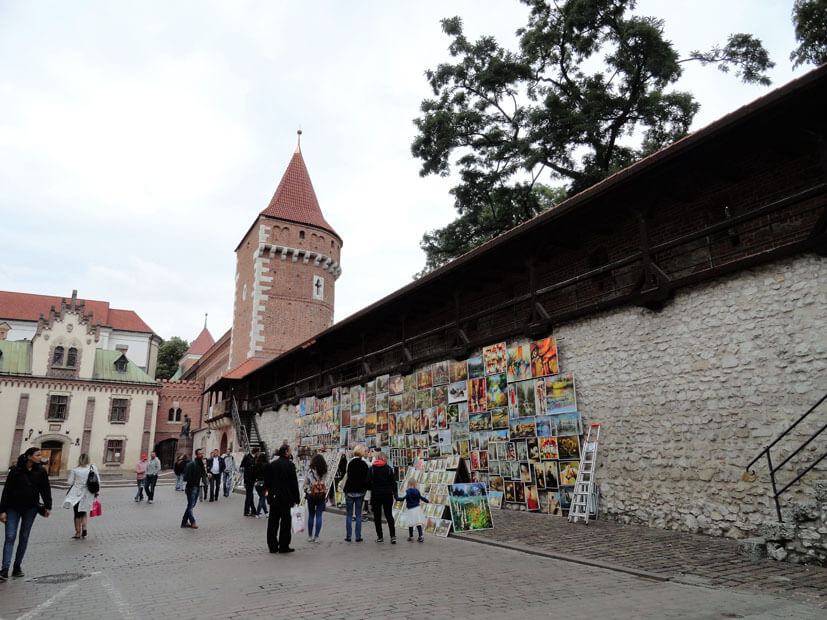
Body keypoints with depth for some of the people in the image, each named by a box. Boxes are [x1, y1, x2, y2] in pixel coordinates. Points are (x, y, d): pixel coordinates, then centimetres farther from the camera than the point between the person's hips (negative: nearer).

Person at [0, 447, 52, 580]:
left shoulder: (41, 471, 1)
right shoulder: (15, 470, -6)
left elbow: (45, 489, 4)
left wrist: (48, 506, -4)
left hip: (30, 509, 2)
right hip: (13, 508, -2)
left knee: (24, 538, 7)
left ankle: (17, 566, 17)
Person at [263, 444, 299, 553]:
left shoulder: (271, 465, 7)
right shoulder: (289, 465, -12)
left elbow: (267, 482, 9)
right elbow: (294, 483, -12)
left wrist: (271, 493, 17)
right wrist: (296, 499, -5)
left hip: (274, 498, 6)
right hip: (286, 498, -6)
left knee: (273, 522, 12)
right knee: (285, 522, 3)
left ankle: (272, 546, 17)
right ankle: (284, 546, 8)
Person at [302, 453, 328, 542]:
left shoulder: (310, 470, -9)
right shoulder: (325, 471, -5)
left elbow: (306, 483, 0)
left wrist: (305, 491, 14)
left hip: (311, 495, -1)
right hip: (322, 495, 1)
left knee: (311, 515, 11)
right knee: (319, 516, 6)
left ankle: (310, 536, 17)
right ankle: (316, 537, 6)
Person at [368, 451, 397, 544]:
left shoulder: (371, 469, -5)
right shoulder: (388, 468, -2)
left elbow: (368, 482, -7)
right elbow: (393, 481, -1)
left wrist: (372, 489, 10)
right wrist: (395, 493, 8)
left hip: (376, 495, -1)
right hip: (387, 494, 1)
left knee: (377, 516, 10)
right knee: (389, 515, 9)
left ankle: (380, 537, 13)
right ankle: (393, 536, -1)